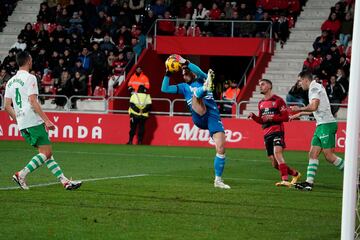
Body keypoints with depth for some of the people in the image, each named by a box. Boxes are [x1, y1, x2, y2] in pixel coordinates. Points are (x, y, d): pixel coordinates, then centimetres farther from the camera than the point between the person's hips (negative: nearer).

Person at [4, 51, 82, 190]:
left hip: (22, 125, 9)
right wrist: (47, 120, -16)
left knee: (46, 153, 7)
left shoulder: (11, 81, 16)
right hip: (34, 122, -9)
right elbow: (33, 102, -17)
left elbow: (7, 106, 14)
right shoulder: (30, 78, -8)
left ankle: (64, 181, 4)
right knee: (46, 152, -7)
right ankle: (21, 175, -13)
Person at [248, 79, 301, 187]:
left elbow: (286, 117, -7)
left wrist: (272, 117, -18)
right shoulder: (261, 103, 19)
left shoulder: (278, 100, -3)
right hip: (266, 134, 7)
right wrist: (253, 116, 8)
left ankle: (285, 180, -36)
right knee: (275, 164, 6)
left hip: (277, 131, -7)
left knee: (277, 153, -29)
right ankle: (295, 174, 27)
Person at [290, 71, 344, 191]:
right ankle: (309, 182, -2)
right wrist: (300, 113, 41)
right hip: (321, 125, 10)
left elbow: (313, 106, -22)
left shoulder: (314, 87, -9)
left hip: (326, 125, -10)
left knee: (329, 156, -10)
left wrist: (299, 109, -7)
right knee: (313, 154, 2)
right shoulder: (315, 88, 21)